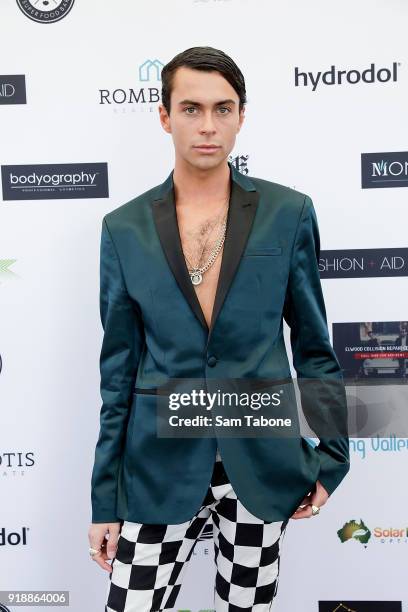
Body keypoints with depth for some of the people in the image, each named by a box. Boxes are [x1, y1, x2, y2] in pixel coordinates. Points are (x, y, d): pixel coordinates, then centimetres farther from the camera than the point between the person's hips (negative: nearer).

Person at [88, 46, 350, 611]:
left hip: (263, 462, 0)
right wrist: (105, 500, 4)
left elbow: (313, 343, 4)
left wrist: (331, 457, 3)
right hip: (160, 467, 1)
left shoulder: (289, 213, -3)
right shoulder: (125, 228, 0)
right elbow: (119, 369, 3)